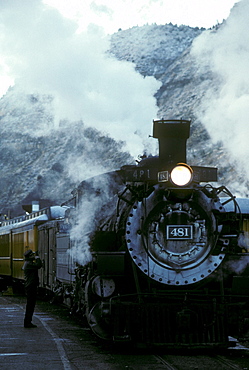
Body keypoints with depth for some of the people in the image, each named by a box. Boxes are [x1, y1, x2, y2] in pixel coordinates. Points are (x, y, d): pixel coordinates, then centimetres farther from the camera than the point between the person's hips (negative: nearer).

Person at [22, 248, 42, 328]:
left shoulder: (28, 263, 19)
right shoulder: (28, 264, -15)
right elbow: (38, 265, -23)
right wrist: (38, 258, -10)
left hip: (30, 286, 11)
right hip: (31, 286, -11)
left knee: (30, 305, 14)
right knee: (30, 304, -8)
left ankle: (27, 322, 19)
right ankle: (27, 322, -7)